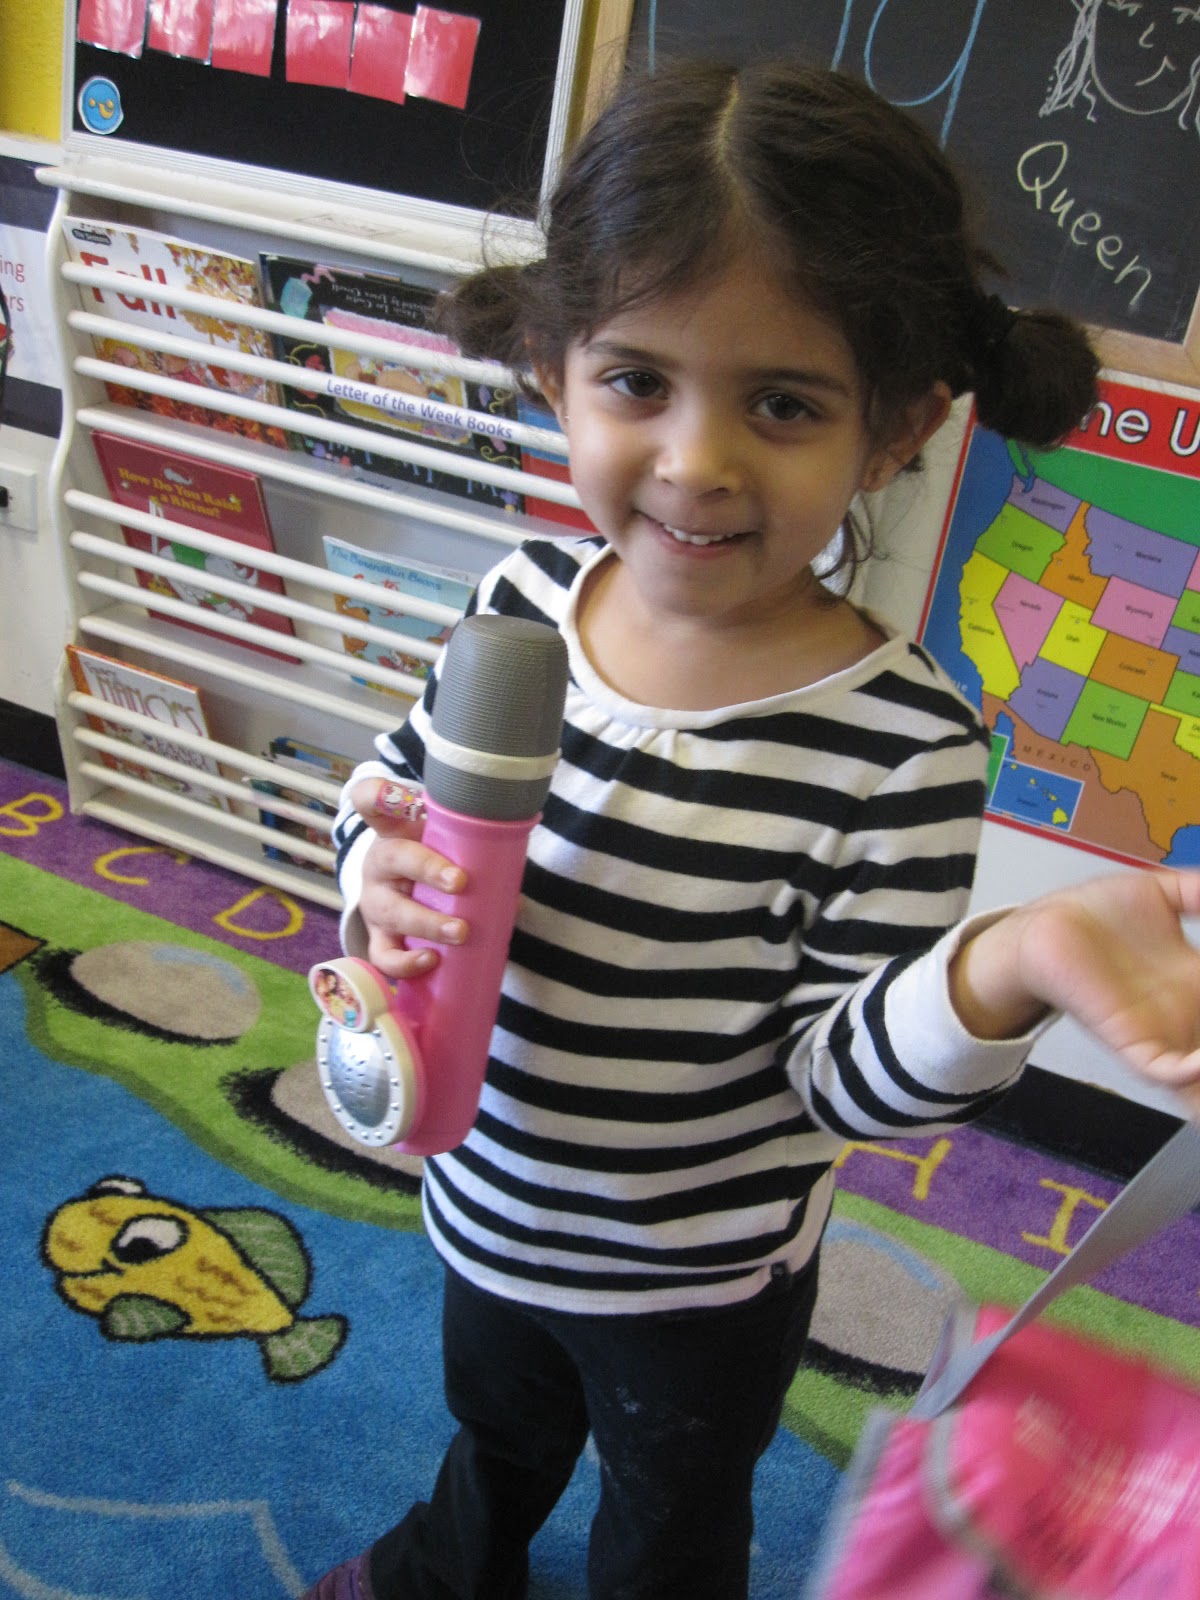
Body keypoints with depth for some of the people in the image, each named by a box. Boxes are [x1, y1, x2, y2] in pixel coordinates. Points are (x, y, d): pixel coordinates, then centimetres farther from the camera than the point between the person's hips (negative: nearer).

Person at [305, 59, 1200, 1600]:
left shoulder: (899, 739, -31)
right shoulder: (530, 598, -19)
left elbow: (847, 1074, -24)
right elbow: (397, 780, -3)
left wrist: (1003, 966, -45)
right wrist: (382, 870, -26)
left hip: (701, 1279, -5)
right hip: (485, 1200, 6)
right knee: (496, 1427, 40)